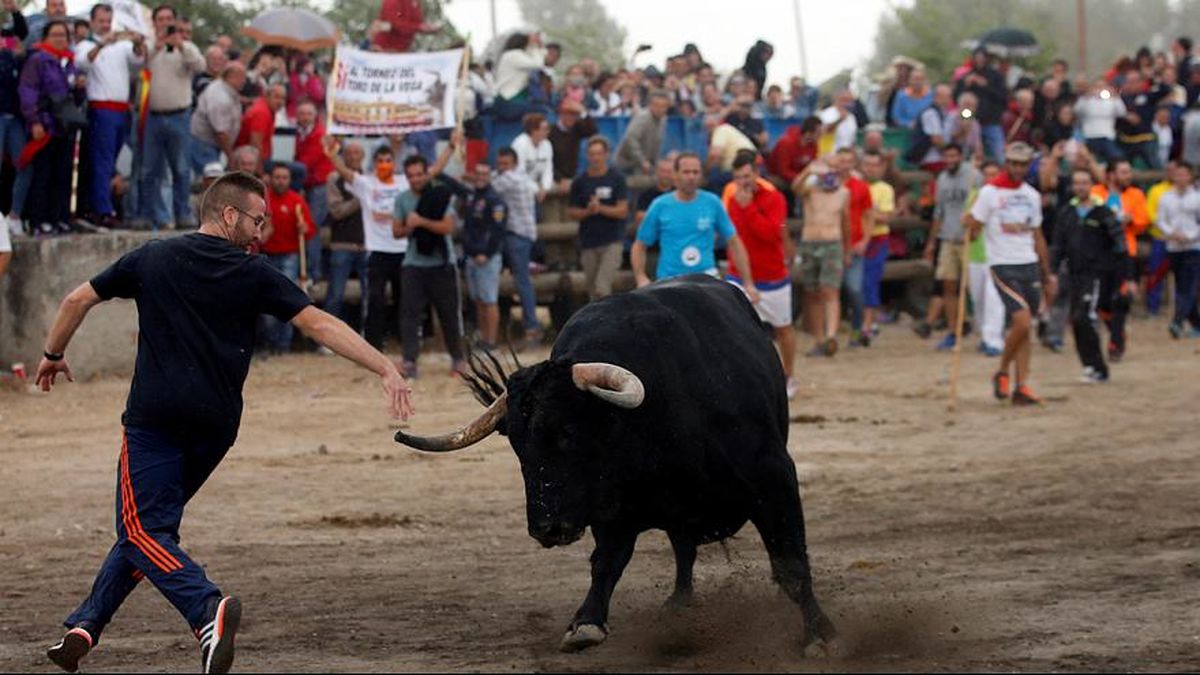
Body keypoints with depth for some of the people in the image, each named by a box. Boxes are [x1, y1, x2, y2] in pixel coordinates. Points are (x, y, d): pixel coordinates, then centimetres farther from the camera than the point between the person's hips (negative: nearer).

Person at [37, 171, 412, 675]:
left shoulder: (152, 259, 7)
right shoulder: (253, 274, 2)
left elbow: (79, 299, 12)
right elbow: (320, 325, -6)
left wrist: (54, 355, 29)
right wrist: (386, 369, -8)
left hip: (154, 419, -2)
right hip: (214, 426, 2)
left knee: (143, 529, -7)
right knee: (148, 525, 16)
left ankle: (208, 609, -33)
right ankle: (86, 625, 11)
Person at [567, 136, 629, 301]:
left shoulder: (616, 179, -1)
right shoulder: (580, 182, 6)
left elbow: (622, 211, -5)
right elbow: (571, 213, 8)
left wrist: (600, 208, -18)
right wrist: (588, 211, -11)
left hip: (612, 242, -4)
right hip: (588, 243, 4)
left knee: (602, 288, -16)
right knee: (591, 288, 9)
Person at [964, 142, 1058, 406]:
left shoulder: (1032, 195, 13)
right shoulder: (990, 192, -5)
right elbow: (972, 228, -4)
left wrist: (1047, 275, 19)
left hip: (1030, 265, 6)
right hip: (1004, 265, -6)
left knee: (1027, 328, 3)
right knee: (1022, 322, -17)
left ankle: (1021, 386, 6)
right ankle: (1003, 372, 3)